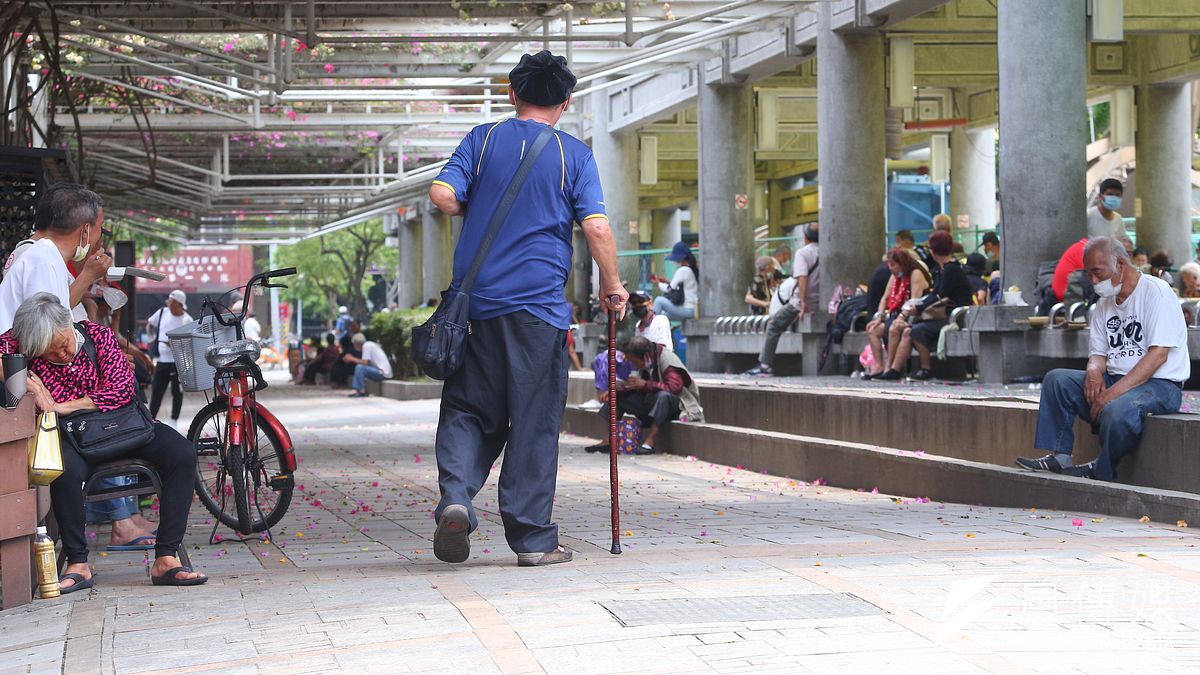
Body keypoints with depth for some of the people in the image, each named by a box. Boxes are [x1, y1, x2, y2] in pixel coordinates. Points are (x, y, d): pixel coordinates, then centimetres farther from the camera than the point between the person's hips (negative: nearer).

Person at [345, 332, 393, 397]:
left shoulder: (366, 345, -12)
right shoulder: (369, 344, 16)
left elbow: (365, 362, -20)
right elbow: (365, 362, 15)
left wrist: (352, 359, -6)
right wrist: (352, 359, 7)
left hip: (382, 373, -10)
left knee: (359, 367, -20)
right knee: (358, 367, 13)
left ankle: (362, 391, -17)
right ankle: (358, 390, 5)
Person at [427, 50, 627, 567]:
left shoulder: (483, 139, 6)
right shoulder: (574, 154, 1)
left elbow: (442, 194, -6)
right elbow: (597, 227, -6)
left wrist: (480, 213, 14)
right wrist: (611, 287, 7)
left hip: (475, 300, 2)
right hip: (539, 305, -2)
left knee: (469, 408, 12)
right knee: (535, 420, 4)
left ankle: (455, 496, -12)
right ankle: (533, 539, 6)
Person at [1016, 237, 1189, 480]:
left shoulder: (1156, 292, -9)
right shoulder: (1104, 305, 16)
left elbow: (1159, 354, -18)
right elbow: (1099, 353, 17)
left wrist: (1115, 391, -24)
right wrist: (1094, 370, -10)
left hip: (1160, 384, -8)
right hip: (1116, 380, 8)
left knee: (1117, 409, -37)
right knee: (1057, 379, -7)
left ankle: (1102, 471, -12)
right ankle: (1058, 456, -11)